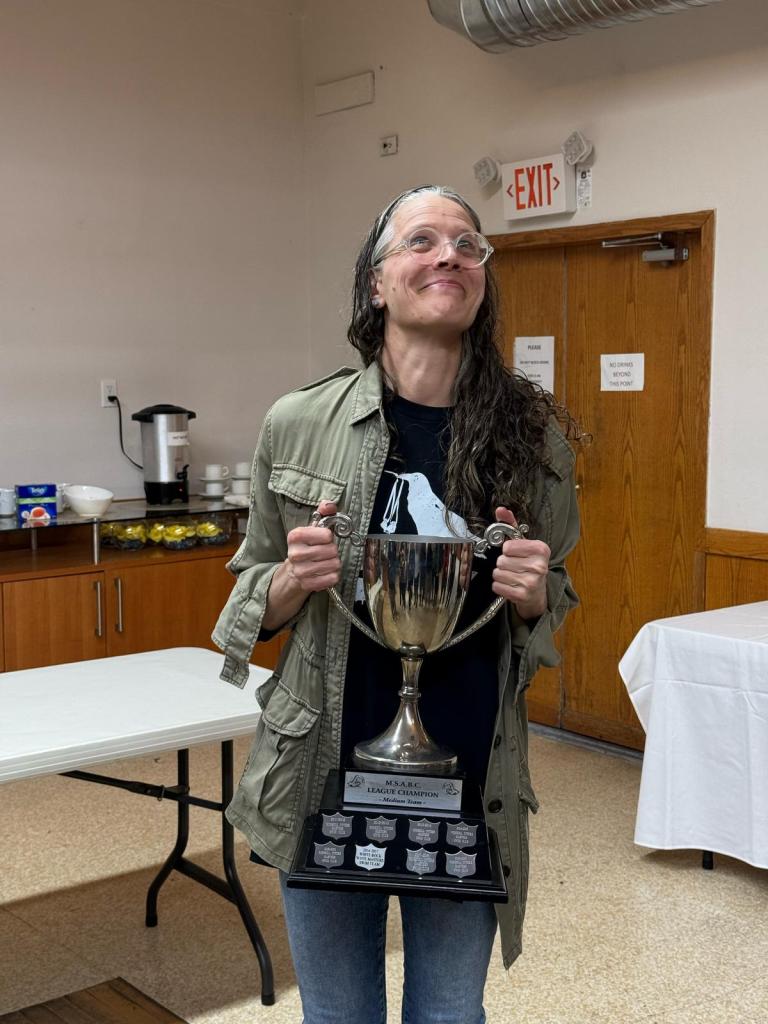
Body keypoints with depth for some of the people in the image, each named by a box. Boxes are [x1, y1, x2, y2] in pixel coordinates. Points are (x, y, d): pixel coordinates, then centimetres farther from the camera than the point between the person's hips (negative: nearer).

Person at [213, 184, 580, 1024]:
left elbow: (555, 602, 8)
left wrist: (532, 594, -15)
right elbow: (256, 597, 5)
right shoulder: (299, 424, -6)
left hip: (470, 776, 1)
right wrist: (293, 581, -17)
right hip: (324, 768, 0)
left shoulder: (534, 433, -5)